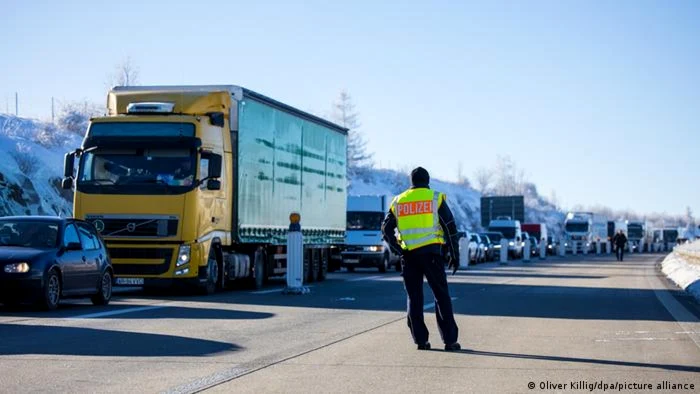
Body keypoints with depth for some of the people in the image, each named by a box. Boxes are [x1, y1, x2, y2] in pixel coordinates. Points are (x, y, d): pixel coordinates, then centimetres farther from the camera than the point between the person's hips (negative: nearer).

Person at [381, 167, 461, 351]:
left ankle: (420, 339, 6)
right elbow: (450, 227, 0)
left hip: (408, 255, 2)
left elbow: (386, 229, 7)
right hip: (430, 252, -2)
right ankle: (449, 340, -3)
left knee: (414, 298, 9)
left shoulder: (398, 201, 12)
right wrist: (454, 254, 4)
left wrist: (399, 250, 6)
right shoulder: (436, 198, 4)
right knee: (441, 296, 1)